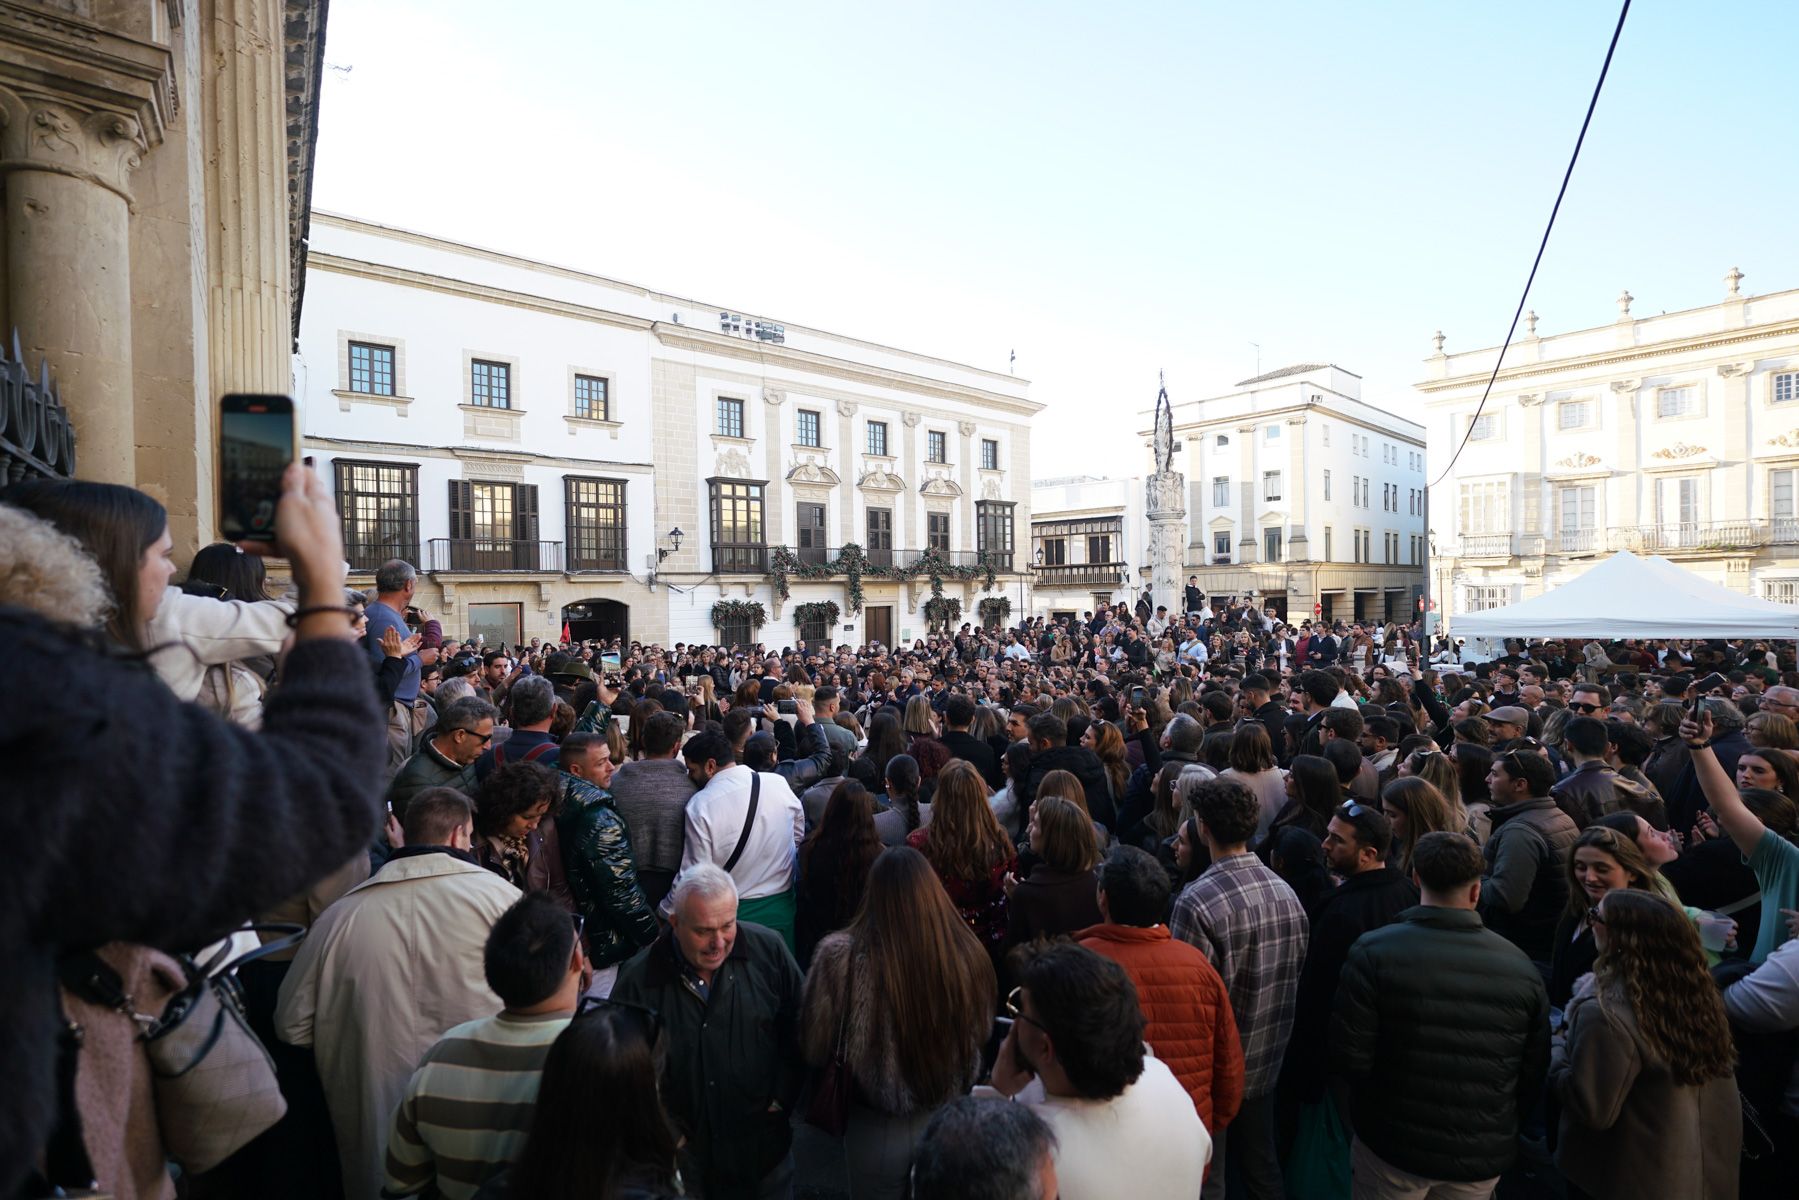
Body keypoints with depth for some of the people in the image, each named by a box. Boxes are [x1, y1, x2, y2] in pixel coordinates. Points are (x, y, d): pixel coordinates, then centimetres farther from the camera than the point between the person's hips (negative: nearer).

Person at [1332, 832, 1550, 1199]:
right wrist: (1503, 1130, 18)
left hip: (1392, 1145, -3)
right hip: (1483, 1158, 3)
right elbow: (1534, 1074, -1)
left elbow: (1349, 1059, -18)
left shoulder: (1374, 952, -19)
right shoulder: (1522, 966, -9)